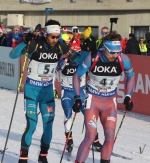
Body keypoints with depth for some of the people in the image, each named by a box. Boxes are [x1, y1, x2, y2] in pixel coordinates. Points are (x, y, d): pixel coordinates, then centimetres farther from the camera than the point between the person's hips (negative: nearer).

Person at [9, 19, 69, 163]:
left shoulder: (60, 47, -4)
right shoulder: (35, 45, -18)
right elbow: (12, 55, -23)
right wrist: (25, 43, -38)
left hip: (47, 89, 4)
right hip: (32, 88, -4)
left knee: (49, 124, 4)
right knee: (31, 124, -12)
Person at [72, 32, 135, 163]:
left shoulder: (123, 60, -15)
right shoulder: (93, 58, -22)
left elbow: (131, 76, 6)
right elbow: (77, 75, -6)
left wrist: (128, 97, 1)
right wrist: (77, 98, -8)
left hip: (110, 102, 3)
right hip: (93, 99, -3)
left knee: (110, 137, -3)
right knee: (90, 137, -12)